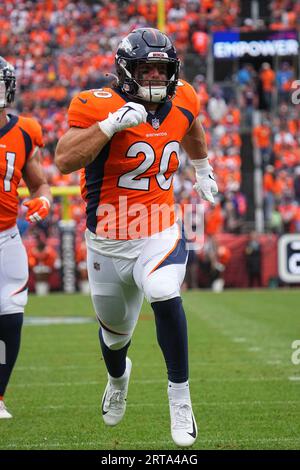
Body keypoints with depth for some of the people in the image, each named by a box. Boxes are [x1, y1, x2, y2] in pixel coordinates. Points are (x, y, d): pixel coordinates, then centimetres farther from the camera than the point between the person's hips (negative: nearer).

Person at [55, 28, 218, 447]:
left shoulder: (181, 101, -2)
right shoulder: (99, 107, -17)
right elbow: (65, 161, -29)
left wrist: (203, 168, 37)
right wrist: (111, 126, -35)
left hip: (159, 234, 1)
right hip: (108, 241, -1)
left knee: (165, 298, -30)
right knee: (115, 331, 18)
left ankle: (179, 395, -15)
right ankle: (118, 376, 55)